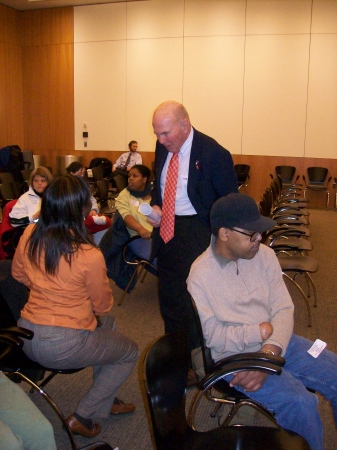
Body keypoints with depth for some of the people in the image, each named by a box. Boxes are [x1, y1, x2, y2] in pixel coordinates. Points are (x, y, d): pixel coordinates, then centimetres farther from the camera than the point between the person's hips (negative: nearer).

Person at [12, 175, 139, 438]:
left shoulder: (29, 236, -7)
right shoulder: (90, 256, -24)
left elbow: (18, 275, 12)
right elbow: (103, 305, -8)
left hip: (26, 335, 7)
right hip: (62, 347, -7)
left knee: (107, 324, 29)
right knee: (131, 353, 17)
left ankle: (106, 400, 37)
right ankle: (84, 417, 18)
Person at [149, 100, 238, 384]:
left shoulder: (213, 153, -17)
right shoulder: (163, 147, 2)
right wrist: (156, 206, -1)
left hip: (195, 234, -7)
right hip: (166, 229, 7)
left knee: (194, 300, 2)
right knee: (169, 297, 18)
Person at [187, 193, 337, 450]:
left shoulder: (265, 255, -2)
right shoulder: (201, 275, -14)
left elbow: (284, 310, -6)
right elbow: (212, 336, -14)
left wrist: (269, 353, -21)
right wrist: (262, 331, -14)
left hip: (277, 344, 6)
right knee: (300, 403, -24)